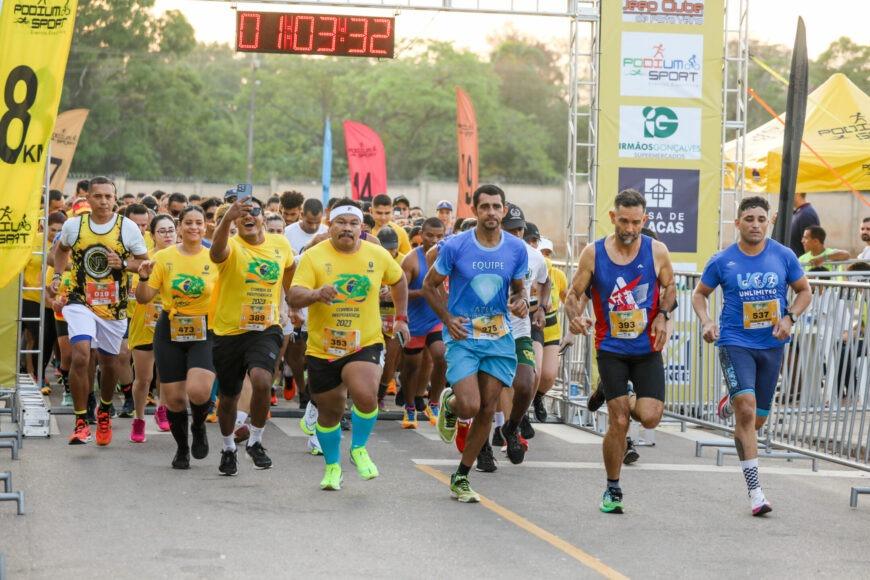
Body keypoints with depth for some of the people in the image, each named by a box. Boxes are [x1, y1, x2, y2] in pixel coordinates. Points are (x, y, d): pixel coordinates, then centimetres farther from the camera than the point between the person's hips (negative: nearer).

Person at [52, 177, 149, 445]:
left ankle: (104, 412, 43)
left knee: (109, 362, 15)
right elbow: (61, 249, 20)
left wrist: (123, 264, -16)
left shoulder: (128, 228, -5)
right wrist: (57, 275, 8)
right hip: (80, 302, -1)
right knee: (81, 356, -21)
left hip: (114, 305, 1)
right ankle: (80, 422, -13)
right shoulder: (73, 225, -2)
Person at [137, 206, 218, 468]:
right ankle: (182, 449, 27)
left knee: (198, 391, -21)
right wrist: (143, 278, -18)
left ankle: (199, 427, 13)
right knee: (174, 398, 2)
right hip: (170, 331, 1)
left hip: (205, 332, -1)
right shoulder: (164, 257, 0)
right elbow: (143, 298, 0)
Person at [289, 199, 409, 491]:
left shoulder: (378, 255, -1)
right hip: (322, 348, 0)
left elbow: (398, 280, 20)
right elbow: (294, 297, -19)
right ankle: (332, 466, 37)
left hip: (365, 343, 0)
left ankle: (359, 449, 2)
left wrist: (401, 318, 16)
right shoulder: (314, 256, -9)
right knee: (329, 412, 11)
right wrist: (316, 294, -38)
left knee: (366, 397, -25)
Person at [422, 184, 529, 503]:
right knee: (470, 406, -17)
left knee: (487, 410, 3)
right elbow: (429, 286, 3)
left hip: (499, 337, 3)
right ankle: (449, 403, 22)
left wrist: (522, 302, -9)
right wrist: (447, 318, -11)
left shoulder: (517, 249, 0)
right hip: (463, 336, -3)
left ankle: (461, 477, 19)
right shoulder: (455, 246, -8)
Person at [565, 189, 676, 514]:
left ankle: (626, 404, 26)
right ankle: (612, 490, 13)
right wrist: (575, 316, -18)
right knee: (618, 423, -6)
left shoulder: (657, 252, -4)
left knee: (650, 417, -12)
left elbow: (669, 287, 12)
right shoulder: (593, 253, -5)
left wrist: (663, 315, -7)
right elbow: (575, 293, 3)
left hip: (647, 348, 1)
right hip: (611, 349, -1)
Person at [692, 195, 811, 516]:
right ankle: (754, 491, -16)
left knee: (756, 418, 11)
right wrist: (706, 322, -8)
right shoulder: (723, 261, -4)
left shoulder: (783, 256, -1)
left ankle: (730, 404, 50)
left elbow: (804, 291, 10)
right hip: (735, 342, -3)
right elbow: (700, 293, 10)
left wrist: (789, 317, -8)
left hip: (771, 345, 3)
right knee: (747, 411, -19)